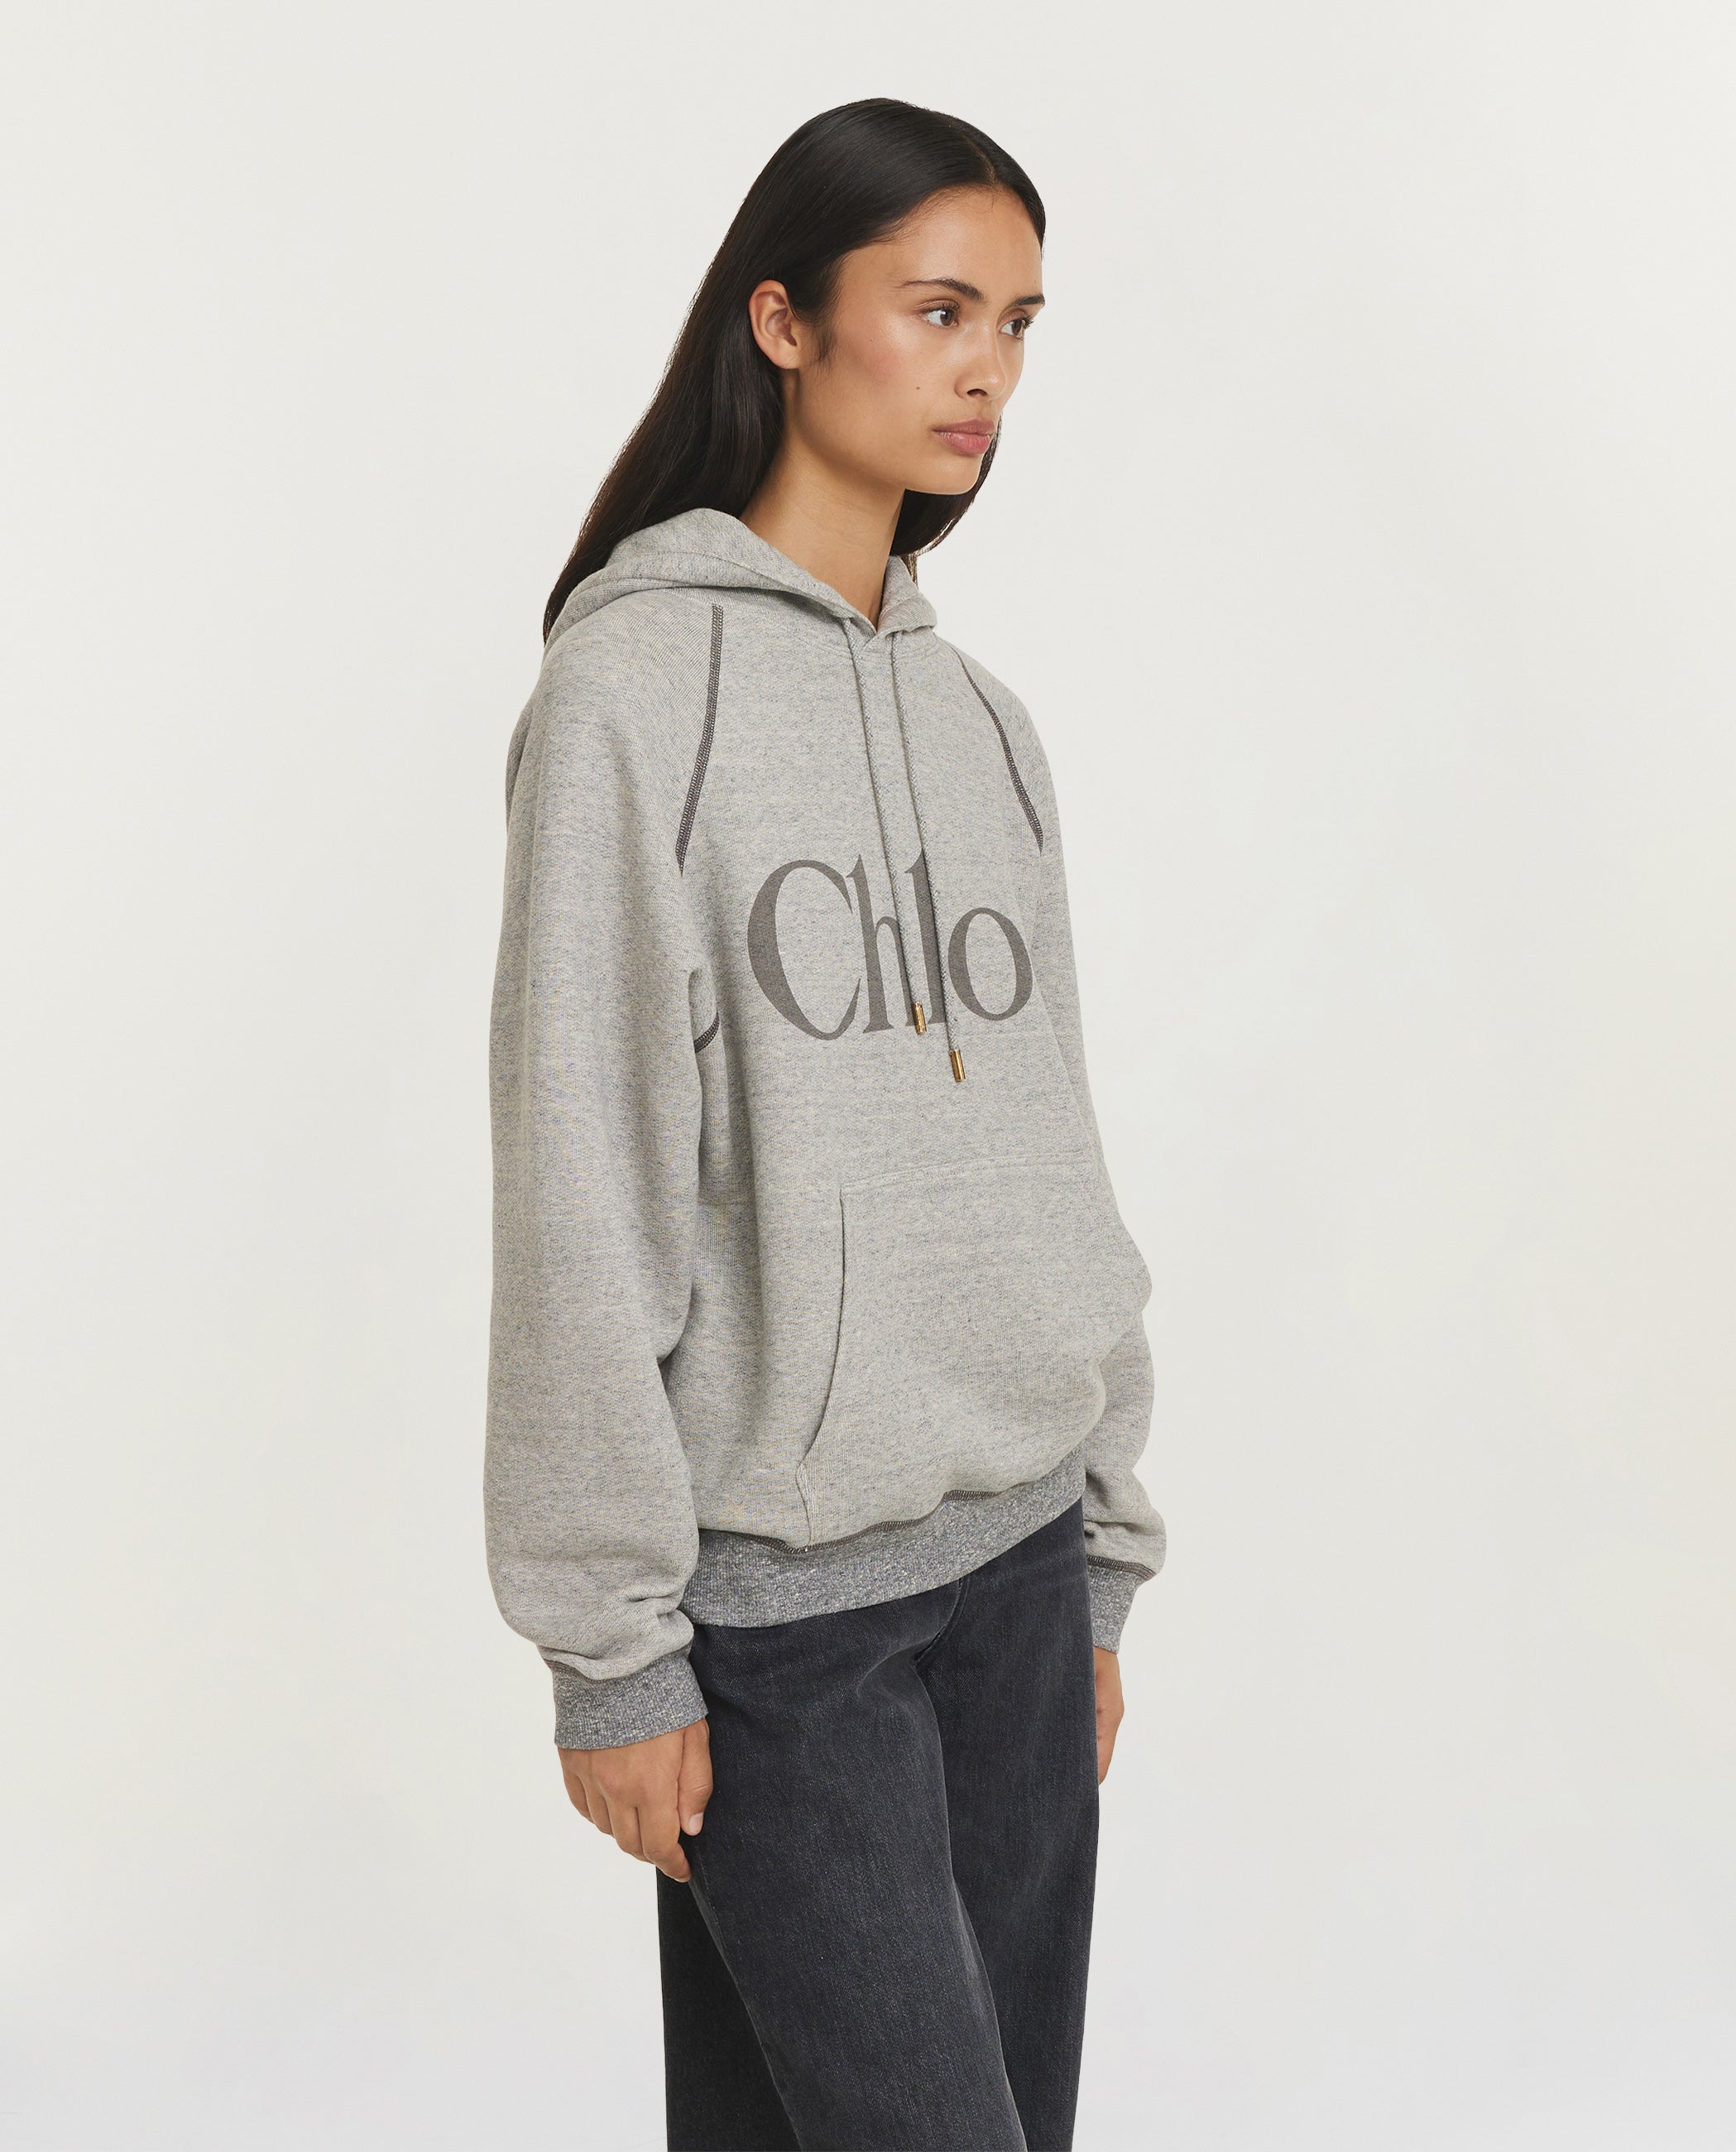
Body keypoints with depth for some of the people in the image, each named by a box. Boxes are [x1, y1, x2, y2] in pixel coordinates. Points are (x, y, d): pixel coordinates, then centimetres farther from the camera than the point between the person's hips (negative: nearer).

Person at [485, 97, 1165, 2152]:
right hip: (777, 1591, -6)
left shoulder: (980, 715, 10)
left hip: (1016, 1552, 6)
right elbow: (581, 1201, -12)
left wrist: (1102, 1547, 13)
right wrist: (612, 1644, -11)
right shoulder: (638, 686, -9)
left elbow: (1047, 1148, 12)